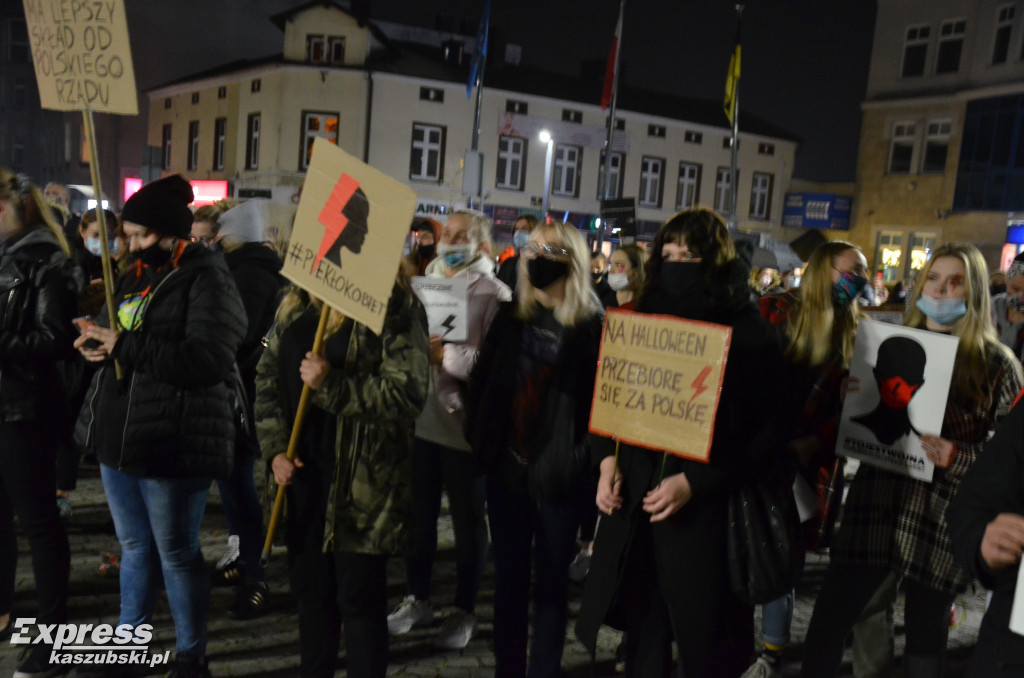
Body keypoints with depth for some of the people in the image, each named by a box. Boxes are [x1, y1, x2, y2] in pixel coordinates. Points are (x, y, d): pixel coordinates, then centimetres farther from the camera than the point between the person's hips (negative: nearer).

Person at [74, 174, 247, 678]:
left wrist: (124, 345, -21)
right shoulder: (135, 275, 15)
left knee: (176, 553, 4)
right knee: (134, 546, 19)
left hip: (171, 441, -8)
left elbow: (209, 358, -24)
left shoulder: (207, 279, -11)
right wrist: (96, 342, 1)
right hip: (118, 433, 8)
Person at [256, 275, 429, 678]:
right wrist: (275, 447, 2)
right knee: (310, 589, 19)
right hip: (303, 472, 7)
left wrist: (331, 385, -23)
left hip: (363, 480, -6)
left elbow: (407, 394, -17)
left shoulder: (395, 305, -11)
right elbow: (268, 377, 13)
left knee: (360, 598, 5)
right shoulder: (297, 302, 10)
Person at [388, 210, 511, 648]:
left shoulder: (494, 296, -8)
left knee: (467, 520, 9)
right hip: (420, 418, 6)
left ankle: (464, 609, 25)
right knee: (419, 514, 16)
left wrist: (445, 353, -20)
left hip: (464, 423, -5)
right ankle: (417, 598, 33)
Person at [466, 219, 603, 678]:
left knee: (551, 582, 10)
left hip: (559, 476, -4)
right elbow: (482, 382, 7)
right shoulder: (509, 317, 6)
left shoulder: (593, 328, -8)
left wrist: (586, 460, -16)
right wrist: (479, 441, 1)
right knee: (508, 577, 15)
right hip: (507, 468, 4)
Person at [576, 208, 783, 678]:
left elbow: (762, 435, -9)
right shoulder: (644, 321, 7)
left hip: (702, 512, -4)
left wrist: (692, 482, -18)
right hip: (632, 503, 4)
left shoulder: (751, 335, -7)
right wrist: (607, 461, -4)